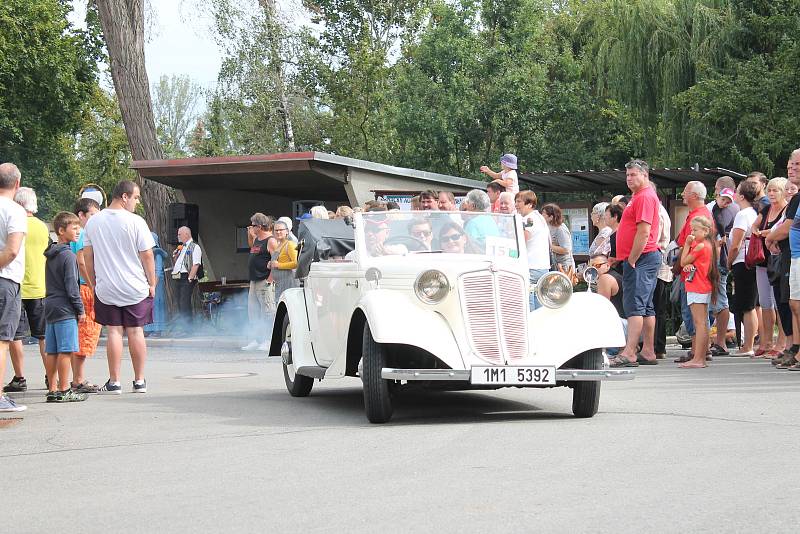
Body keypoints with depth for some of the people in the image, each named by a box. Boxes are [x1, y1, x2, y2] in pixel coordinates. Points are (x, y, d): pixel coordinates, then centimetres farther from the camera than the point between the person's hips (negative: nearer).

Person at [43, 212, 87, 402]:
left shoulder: (50, 256, 15)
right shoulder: (68, 255, -12)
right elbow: (71, 286, -14)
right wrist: (80, 310, -8)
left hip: (50, 307, 9)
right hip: (65, 310, -9)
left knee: (51, 351, 8)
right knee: (65, 350, -6)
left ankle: (52, 390, 11)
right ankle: (64, 391, -4)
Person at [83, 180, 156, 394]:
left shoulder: (93, 222, 3)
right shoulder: (135, 222, -10)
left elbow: (87, 257, 8)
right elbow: (147, 256, -7)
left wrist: (94, 283, 18)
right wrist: (152, 283, 4)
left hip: (106, 288, 2)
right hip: (136, 288, -2)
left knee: (114, 332, 4)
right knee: (135, 332, 5)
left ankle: (114, 382, 2)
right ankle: (139, 381, 10)